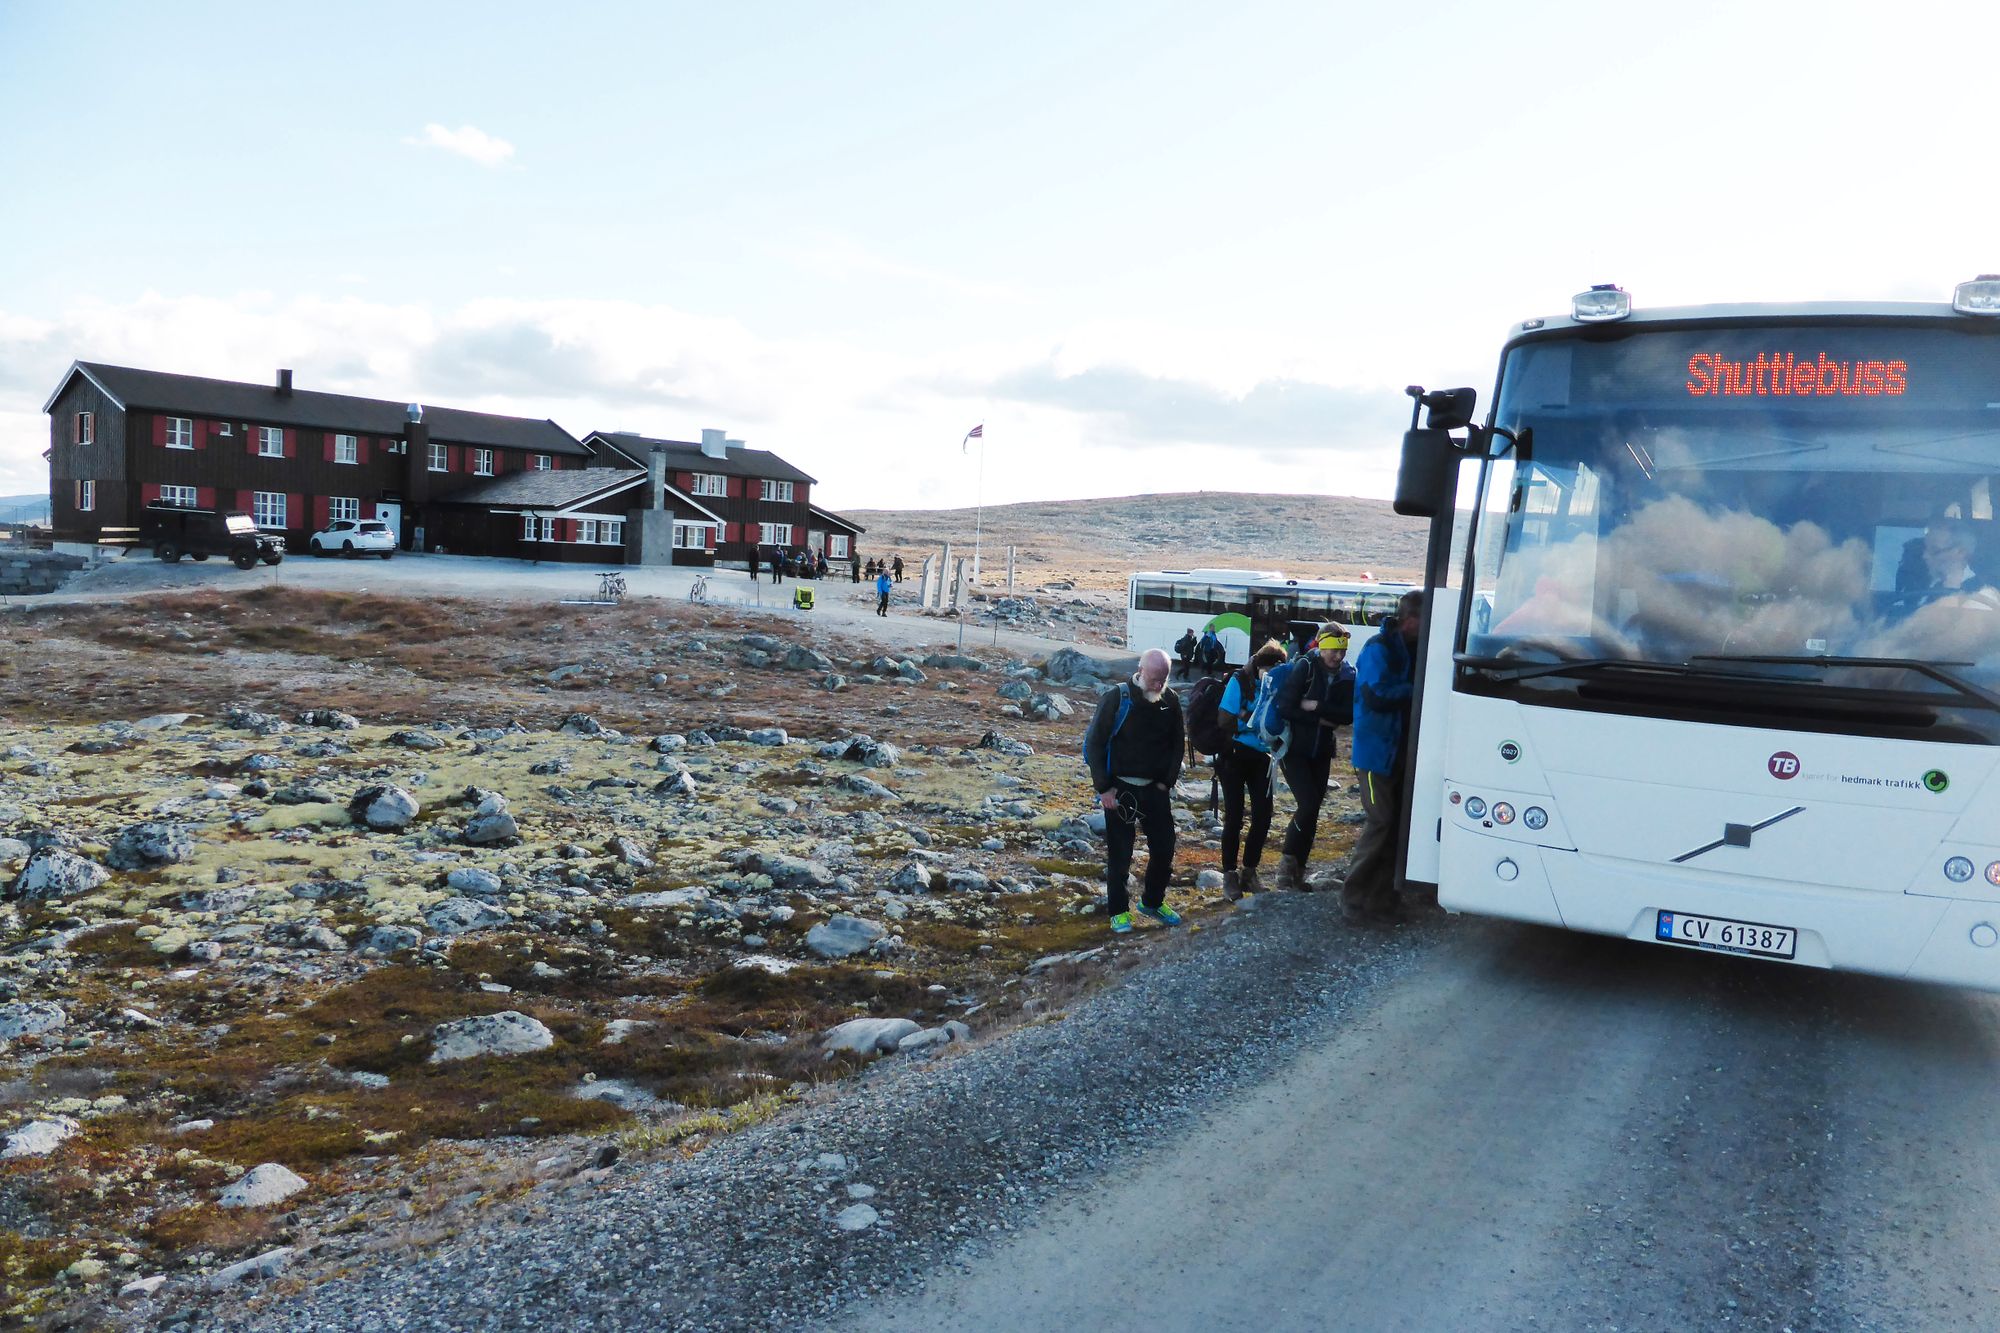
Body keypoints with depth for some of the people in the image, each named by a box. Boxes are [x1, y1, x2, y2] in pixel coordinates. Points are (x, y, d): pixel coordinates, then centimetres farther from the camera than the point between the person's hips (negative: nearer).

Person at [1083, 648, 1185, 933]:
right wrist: (1104, 788, -13)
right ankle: (1119, 911, 18)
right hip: (1119, 789, -4)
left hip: (1155, 789, 4)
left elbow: (1177, 744, 10)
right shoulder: (1117, 698, -14)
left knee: (1164, 848, 8)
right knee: (1119, 853, 2)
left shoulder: (1170, 700, -1)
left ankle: (1153, 901, 29)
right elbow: (1094, 744, -12)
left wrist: (1167, 782, 1)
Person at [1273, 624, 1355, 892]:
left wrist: (1317, 706, -21)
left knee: (1312, 810, 5)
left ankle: (1297, 872, 15)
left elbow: (1348, 715, -10)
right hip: (1294, 750, -5)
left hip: (1321, 753, 5)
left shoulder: (1346, 675, -1)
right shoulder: (1305, 668, -12)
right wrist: (1322, 719, -14)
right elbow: (1285, 708, -18)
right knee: (1308, 804, -16)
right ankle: (1287, 863, -1)